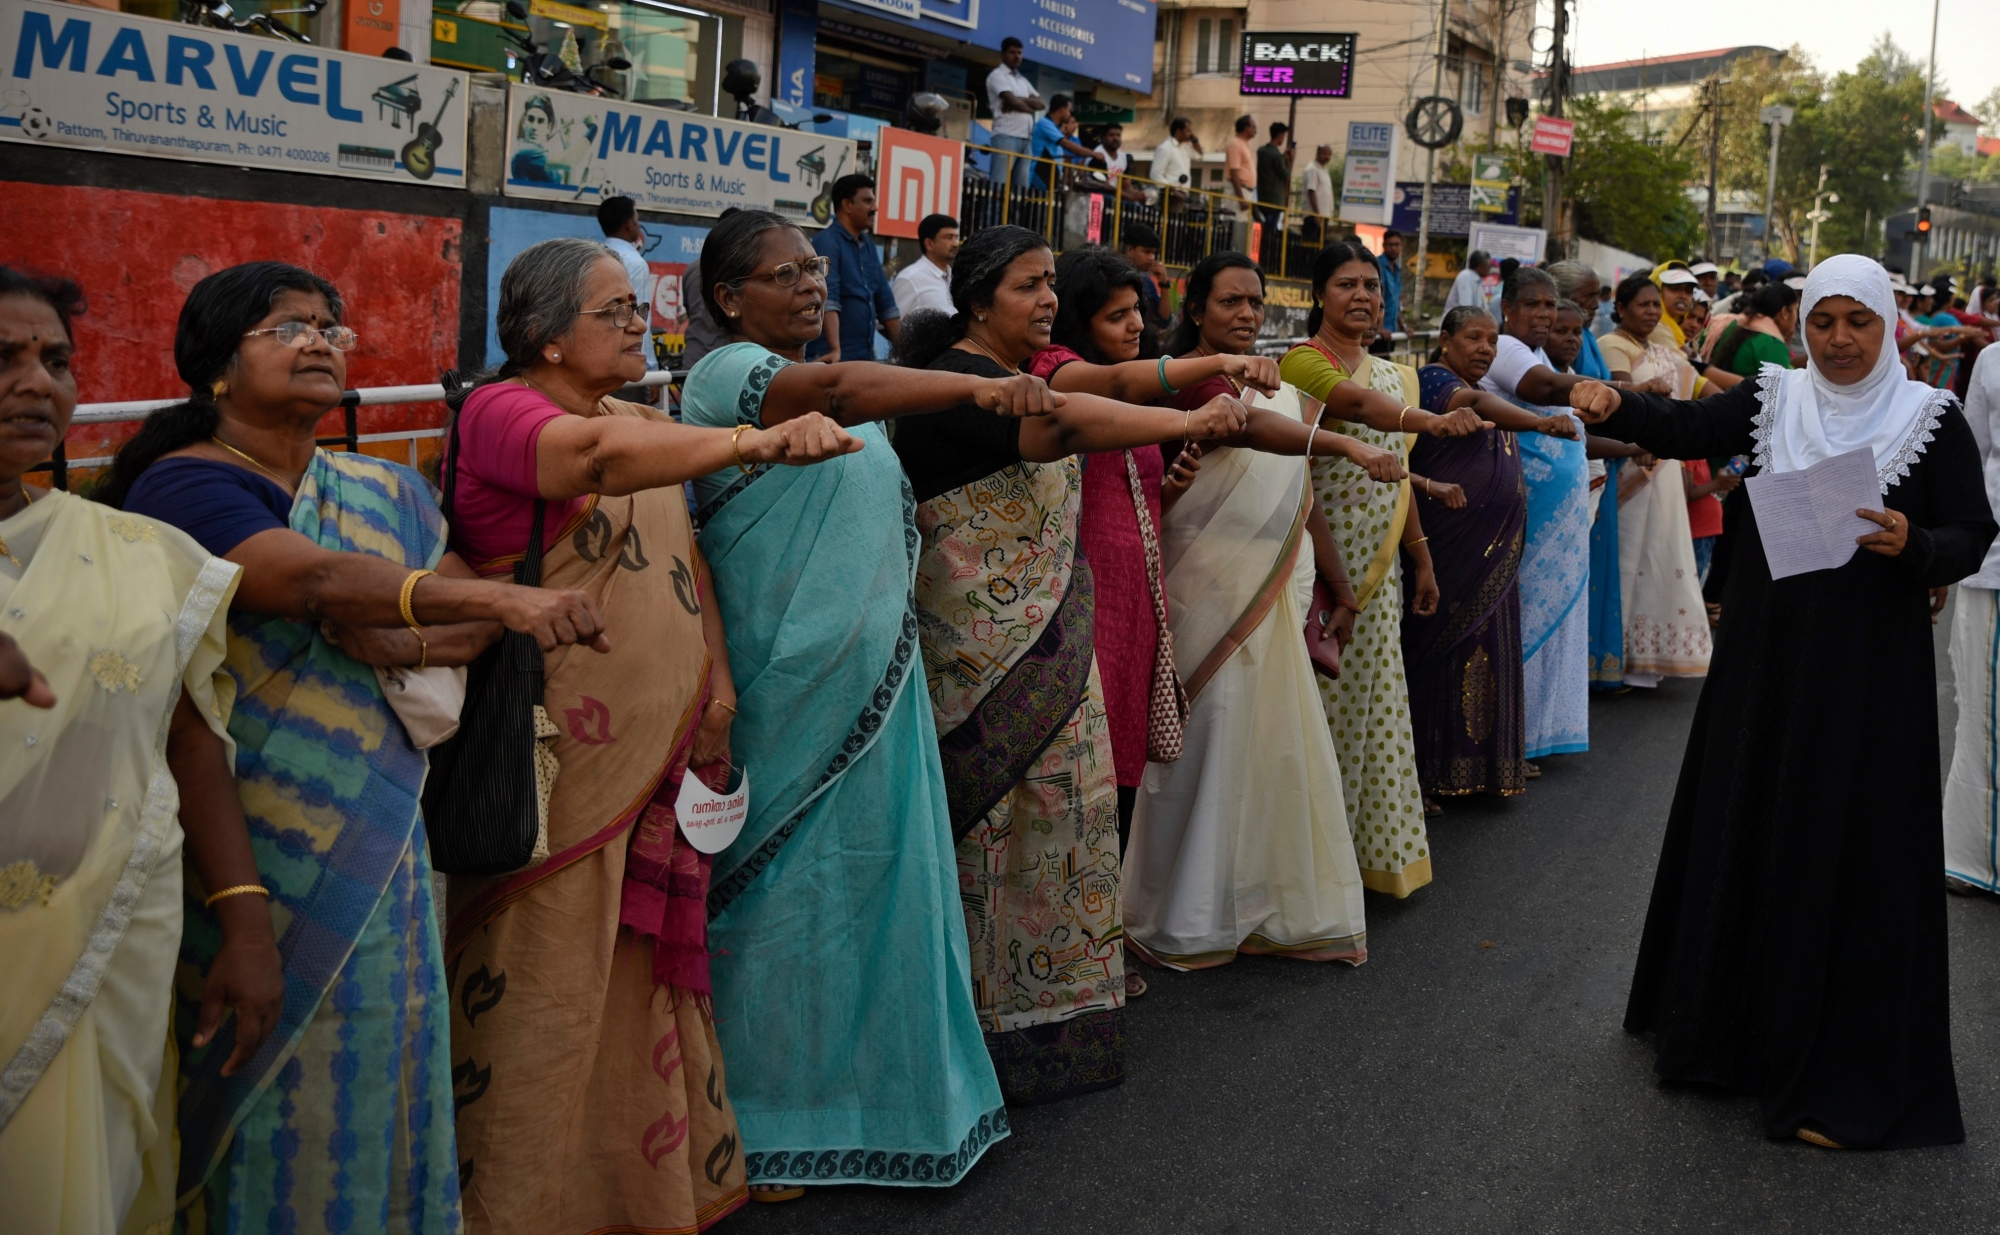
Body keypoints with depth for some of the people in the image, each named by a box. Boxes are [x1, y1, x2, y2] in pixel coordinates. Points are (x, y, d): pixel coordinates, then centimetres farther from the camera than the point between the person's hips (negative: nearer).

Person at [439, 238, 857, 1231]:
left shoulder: (640, 422, 15)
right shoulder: (501, 411, -12)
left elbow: (684, 557, 20)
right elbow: (600, 457, -33)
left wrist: (716, 676, 9)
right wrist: (757, 443, -45)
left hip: (661, 750, 8)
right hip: (564, 762, -8)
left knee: (647, 963, 16)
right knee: (551, 979, 1)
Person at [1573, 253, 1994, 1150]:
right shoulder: (1770, 400, 4)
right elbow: (1684, 427, -9)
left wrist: (1914, 545, -24)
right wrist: (1616, 406, -29)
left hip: (1870, 671, -3)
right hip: (1766, 656, 3)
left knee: (1848, 851, 0)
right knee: (1743, 829, 11)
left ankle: (1839, 1072, 11)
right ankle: (1730, 1022, 31)